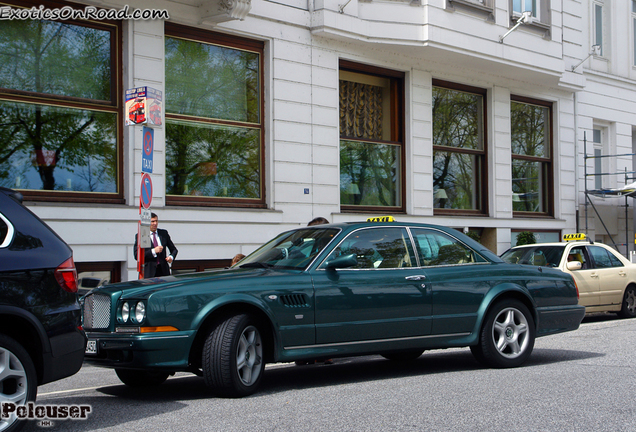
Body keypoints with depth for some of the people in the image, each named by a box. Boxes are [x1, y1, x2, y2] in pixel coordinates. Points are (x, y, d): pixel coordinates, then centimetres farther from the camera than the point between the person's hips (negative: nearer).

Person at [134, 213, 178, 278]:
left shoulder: (164, 233, 13)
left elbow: (174, 249, 20)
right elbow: (137, 255, -9)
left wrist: (171, 257, -2)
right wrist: (153, 251, -16)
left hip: (163, 271, 3)